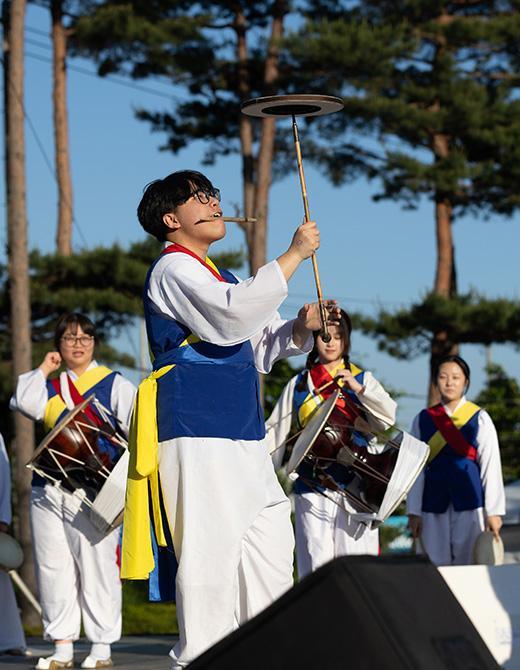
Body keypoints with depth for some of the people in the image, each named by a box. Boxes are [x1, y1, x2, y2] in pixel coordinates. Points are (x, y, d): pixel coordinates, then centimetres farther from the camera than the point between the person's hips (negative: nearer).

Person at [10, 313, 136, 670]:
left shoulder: (114, 384, 6)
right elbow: (24, 402, -2)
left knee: (96, 567, -6)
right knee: (53, 569, 4)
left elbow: (138, 425, -3)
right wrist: (43, 369, 4)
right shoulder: (49, 387, 18)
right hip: (49, 489, 4)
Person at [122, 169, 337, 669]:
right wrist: (293, 255, -18)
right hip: (196, 427, -10)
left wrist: (301, 328, 3)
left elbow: (257, 349, 23)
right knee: (210, 544, -12)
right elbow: (234, 315, -24)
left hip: (241, 430, 10)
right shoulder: (174, 269, -6)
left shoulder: (218, 278, 24)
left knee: (270, 537, 9)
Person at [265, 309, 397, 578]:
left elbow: (388, 418, 0)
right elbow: (275, 432, 13)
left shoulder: (362, 379, 12)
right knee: (315, 560, -3)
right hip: (312, 486, 1)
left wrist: (359, 389, -10)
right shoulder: (298, 385, 15)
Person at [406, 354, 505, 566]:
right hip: (434, 502, 2)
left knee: (468, 563, -3)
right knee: (436, 565, 2)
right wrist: (414, 512, 4)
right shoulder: (423, 420, 9)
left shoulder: (479, 419, 3)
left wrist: (493, 512, -5)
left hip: (469, 500, -2)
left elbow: (491, 466, 0)